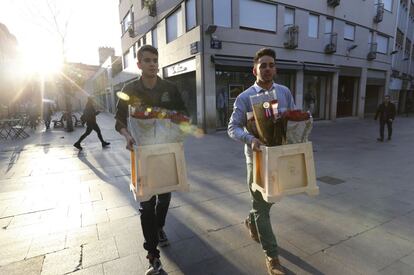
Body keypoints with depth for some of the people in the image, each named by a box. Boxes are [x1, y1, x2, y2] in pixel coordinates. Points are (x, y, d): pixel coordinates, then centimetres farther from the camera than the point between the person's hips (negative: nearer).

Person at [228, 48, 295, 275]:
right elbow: (233, 128, -12)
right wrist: (250, 139, -31)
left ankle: (251, 221, 52)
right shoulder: (244, 98, -9)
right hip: (257, 156, -4)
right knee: (262, 204, 4)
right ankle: (272, 256, 20)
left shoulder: (285, 92, 4)